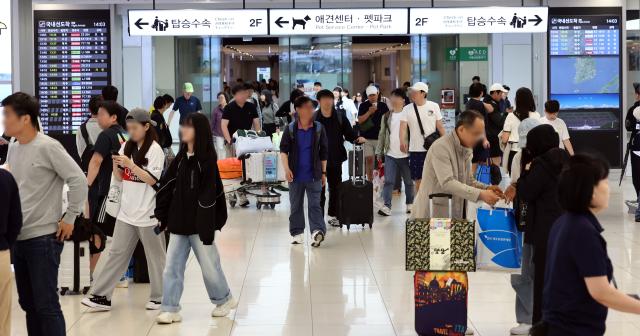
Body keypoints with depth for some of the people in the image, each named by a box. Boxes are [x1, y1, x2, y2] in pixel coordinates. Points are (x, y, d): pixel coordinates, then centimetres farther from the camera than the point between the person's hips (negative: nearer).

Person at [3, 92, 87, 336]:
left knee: (46, 304, -5)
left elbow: (78, 180, -14)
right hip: (18, 237, 8)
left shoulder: (48, 147, -13)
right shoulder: (13, 149, 10)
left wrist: (70, 218, -11)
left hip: (43, 238, -8)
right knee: (28, 303, 13)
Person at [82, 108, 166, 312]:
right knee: (117, 253, 5)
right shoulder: (127, 147, 9)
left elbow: (152, 180, -14)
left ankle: (159, 297, 18)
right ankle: (102, 296, 5)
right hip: (127, 211, 6)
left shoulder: (154, 150, -8)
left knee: (155, 256, 6)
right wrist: (115, 164, -8)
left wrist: (130, 164, -20)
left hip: (148, 213, -6)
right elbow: (119, 178, 12)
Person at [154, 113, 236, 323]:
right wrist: (162, 215, 6)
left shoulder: (207, 160, -11)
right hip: (178, 222, 6)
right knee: (172, 266, 2)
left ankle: (224, 300, 28)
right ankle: (170, 309, 6)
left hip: (198, 224, -6)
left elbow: (208, 194, -15)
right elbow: (167, 186, 11)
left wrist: (207, 228, -18)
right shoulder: (181, 158, 8)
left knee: (209, 264, 7)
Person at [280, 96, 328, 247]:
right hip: (296, 175, 1)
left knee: (314, 204, -7)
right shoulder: (290, 129, -1)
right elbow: (283, 150, 1)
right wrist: (287, 168, -12)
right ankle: (297, 233, 17)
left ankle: (317, 230, -16)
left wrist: (324, 172, 7)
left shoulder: (319, 128, 1)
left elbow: (324, 152, 7)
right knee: (296, 205, 9)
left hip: (313, 175, -1)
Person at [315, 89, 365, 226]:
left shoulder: (340, 116, 0)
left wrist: (357, 138, -17)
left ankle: (333, 215, 24)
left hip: (335, 158, 3)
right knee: (320, 189, 3)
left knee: (335, 188, 12)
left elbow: (349, 133, 3)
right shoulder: (314, 117, -6)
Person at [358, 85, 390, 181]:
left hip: (380, 138, 0)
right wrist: (369, 112, -16)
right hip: (367, 138, 0)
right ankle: (370, 182, 7)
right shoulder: (363, 106, 3)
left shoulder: (383, 106, 4)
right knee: (369, 160, 0)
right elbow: (360, 120, -5)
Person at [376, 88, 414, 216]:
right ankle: (386, 206, -7)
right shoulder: (386, 116, 9)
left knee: (409, 181, 10)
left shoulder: (406, 114, -3)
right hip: (390, 154, 3)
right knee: (388, 181, -5)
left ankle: (410, 204, 24)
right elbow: (382, 134, 12)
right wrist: (379, 151, 10)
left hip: (405, 154, -3)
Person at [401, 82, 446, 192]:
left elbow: (440, 126, 4)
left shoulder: (434, 106, 0)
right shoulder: (407, 109, 0)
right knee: (418, 178, 5)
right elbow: (403, 126, -11)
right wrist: (402, 140, -29)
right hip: (415, 149, 1)